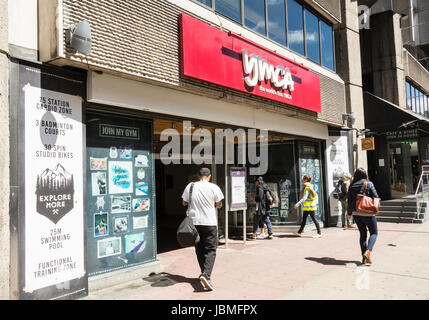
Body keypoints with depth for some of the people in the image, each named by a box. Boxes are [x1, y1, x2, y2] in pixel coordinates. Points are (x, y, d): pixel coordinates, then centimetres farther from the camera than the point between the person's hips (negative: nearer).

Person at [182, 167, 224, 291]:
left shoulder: (190, 186, 1)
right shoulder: (214, 187, -5)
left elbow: (184, 203, 10)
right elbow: (219, 205, 4)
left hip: (194, 222, 3)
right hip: (209, 223, -3)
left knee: (199, 249, 15)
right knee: (211, 250, 0)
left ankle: (205, 274, 23)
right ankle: (205, 275, -18)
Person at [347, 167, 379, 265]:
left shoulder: (352, 186, 1)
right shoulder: (369, 184, -8)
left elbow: (350, 201, 3)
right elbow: (376, 197, -9)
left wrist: (349, 213, 16)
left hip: (356, 213, 4)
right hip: (368, 213, -3)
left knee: (363, 234, 14)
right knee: (374, 233, 12)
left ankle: (364, 258, 13)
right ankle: (368, 252, -11)